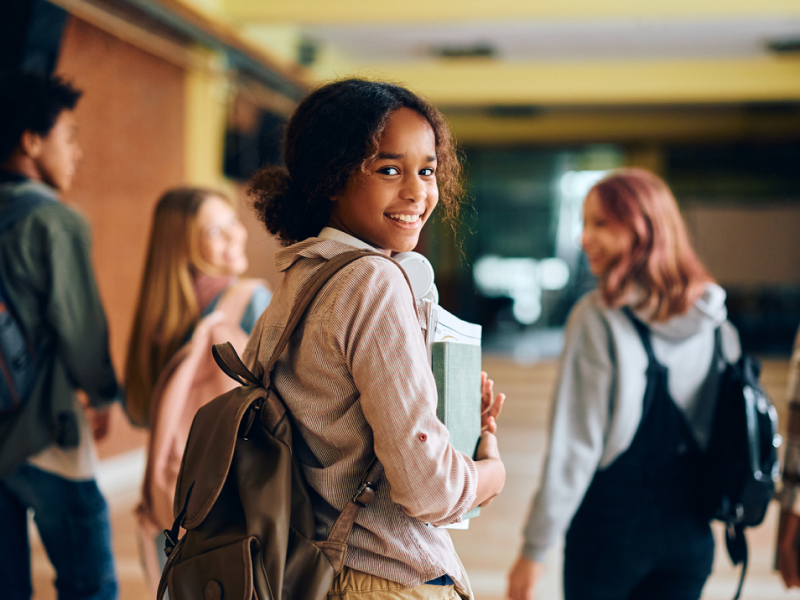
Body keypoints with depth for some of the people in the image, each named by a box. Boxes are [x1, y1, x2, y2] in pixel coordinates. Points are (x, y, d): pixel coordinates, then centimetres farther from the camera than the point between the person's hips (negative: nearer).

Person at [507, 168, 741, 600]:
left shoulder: (598, 318, -17)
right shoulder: (714, 318, 1)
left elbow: (575, 444, -17)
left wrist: (534, 548, -10)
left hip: (612, 522, -5)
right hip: (691, 529, 5)